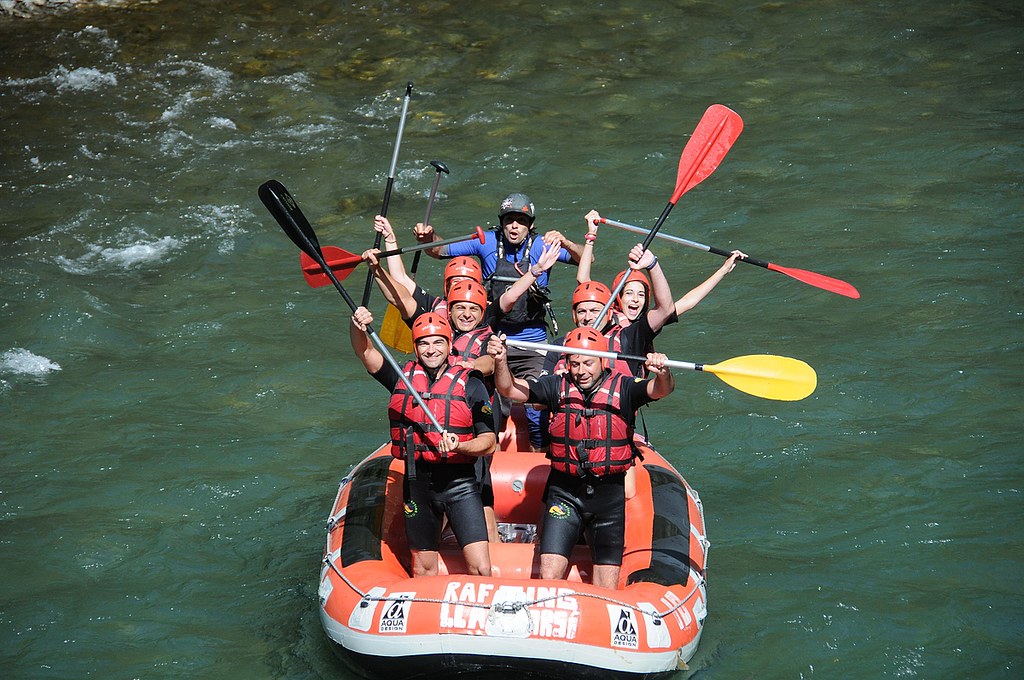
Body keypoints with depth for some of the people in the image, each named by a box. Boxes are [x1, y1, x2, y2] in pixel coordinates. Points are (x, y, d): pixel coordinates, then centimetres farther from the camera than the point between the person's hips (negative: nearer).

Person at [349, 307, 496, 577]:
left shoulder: (470, 385, -1)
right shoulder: (402, 378, 6)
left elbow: (489, 442, -2)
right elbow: (365, 352, -8)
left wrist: (459, 446, -22)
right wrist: (358, 326, -28)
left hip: (460, 485, -2)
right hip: (417, 483, 2)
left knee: (481, 569, -11)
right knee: (423, 569, 11)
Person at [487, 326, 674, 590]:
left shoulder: (622, 388, -3)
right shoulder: (558, 388, 2)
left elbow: (660, 390, -18)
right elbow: (509, 389, 0)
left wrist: (662, 373, -41)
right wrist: (500, 361, -20)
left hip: (609, 497, 0)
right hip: (564, 494, 1)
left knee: (607, 593, 5)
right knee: (549, 578, -7)